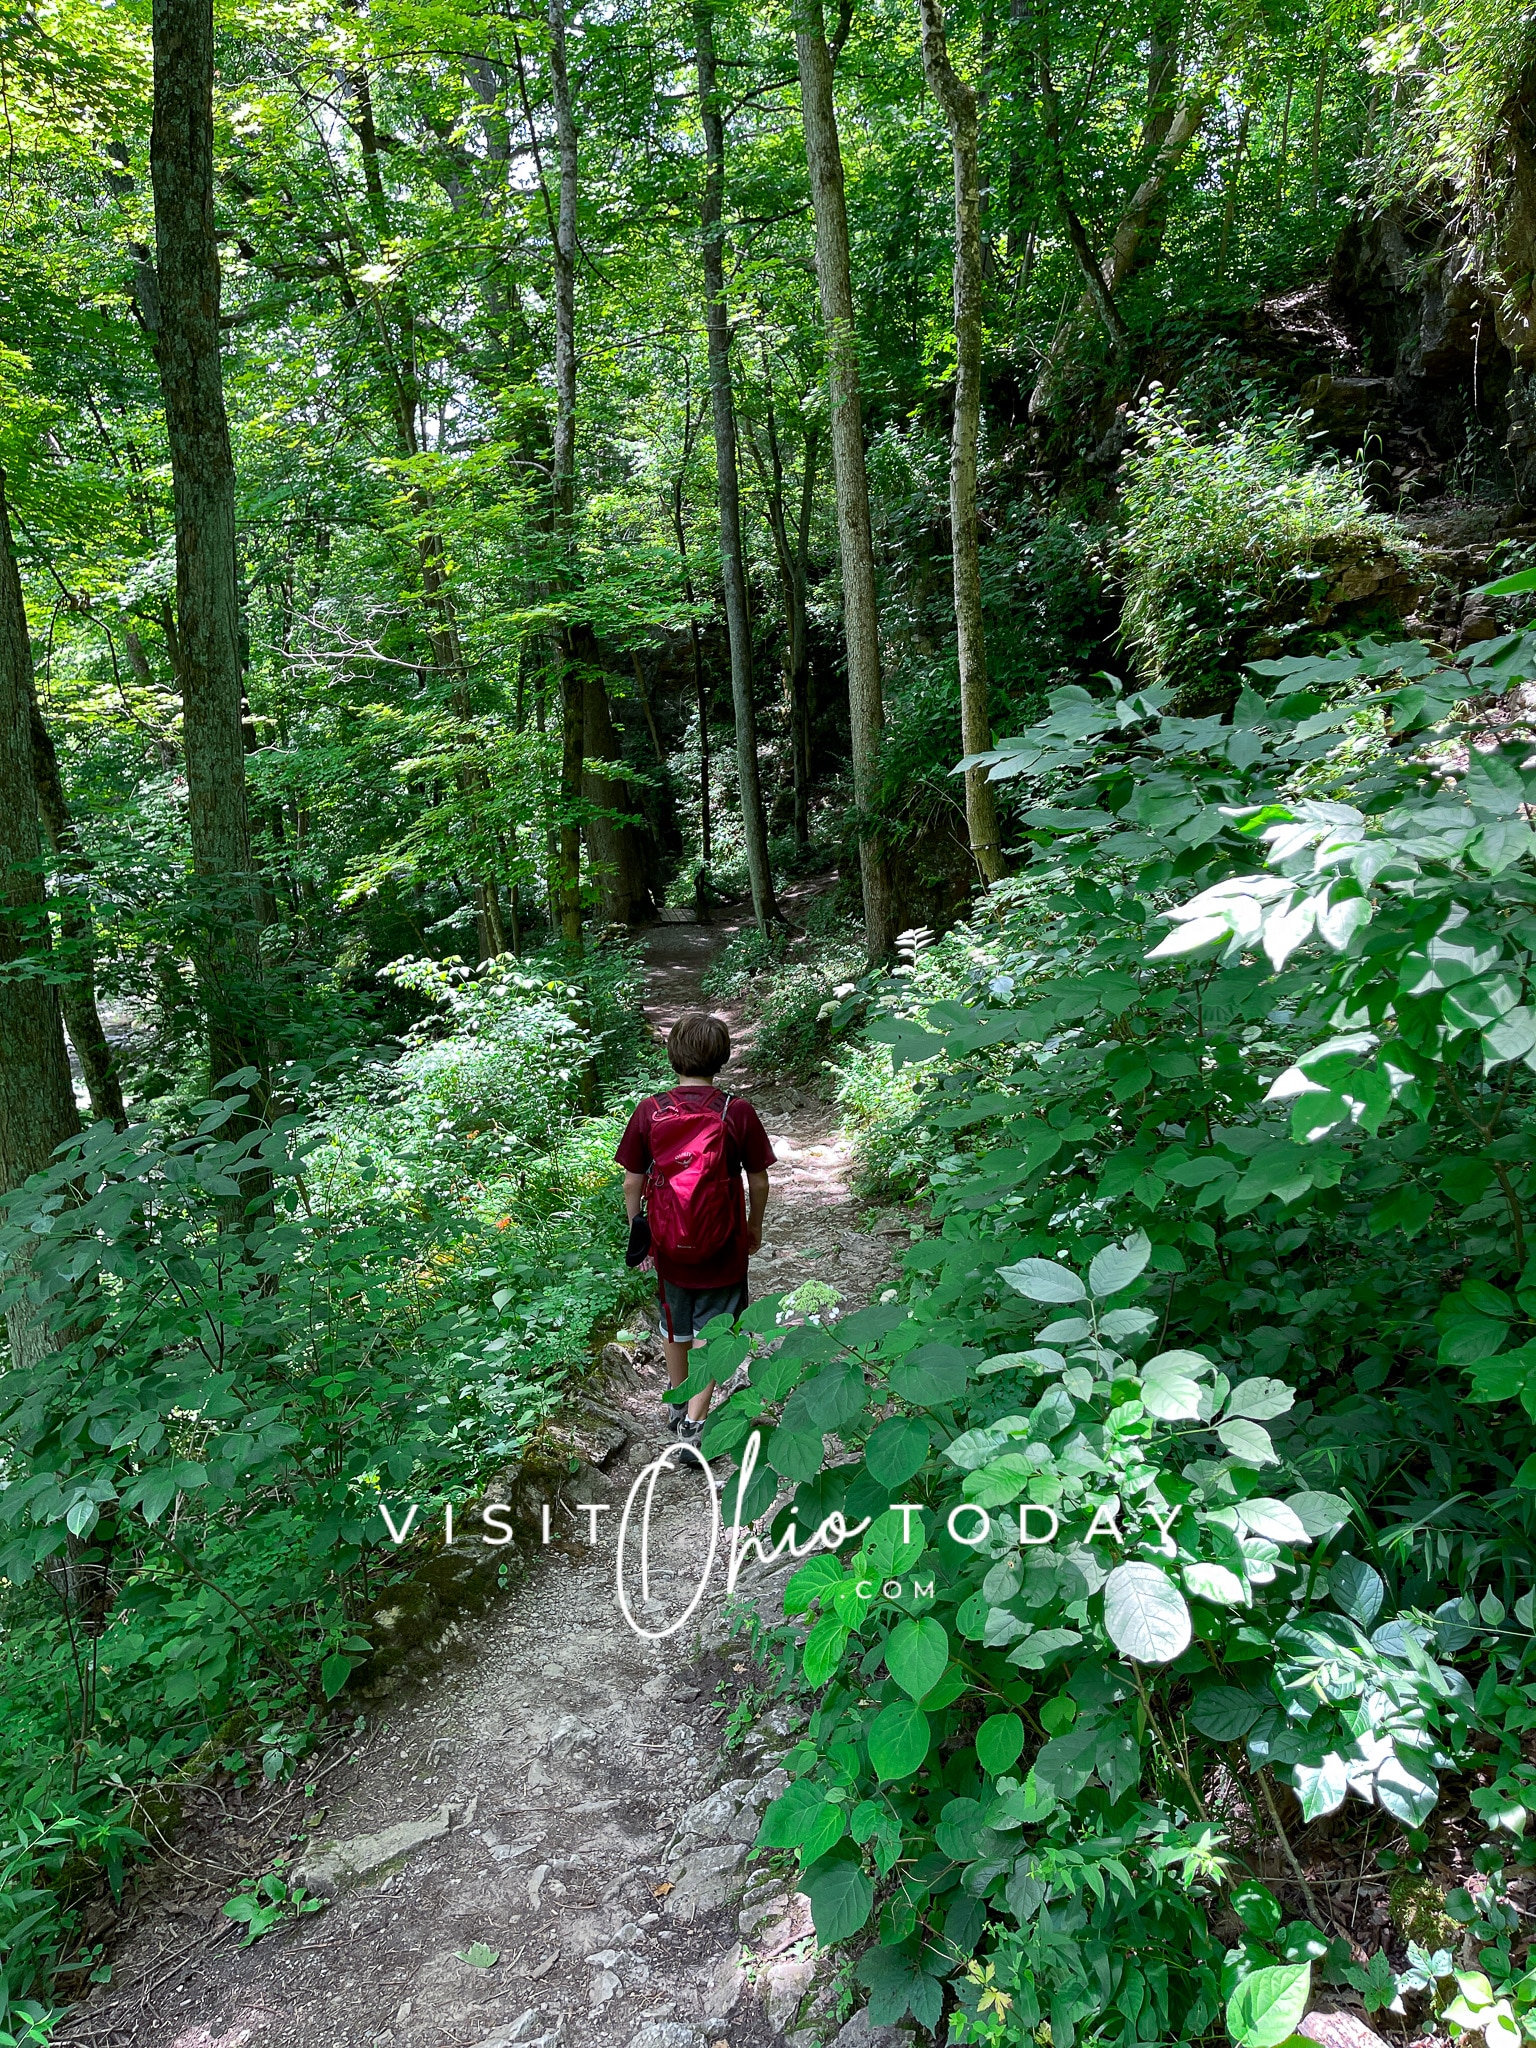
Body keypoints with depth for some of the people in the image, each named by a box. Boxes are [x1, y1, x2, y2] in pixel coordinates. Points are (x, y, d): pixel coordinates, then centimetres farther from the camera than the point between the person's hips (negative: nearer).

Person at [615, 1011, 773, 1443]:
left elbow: (632, 1183, -5)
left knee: (675, 1326, 23)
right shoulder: (738, 1113, -15)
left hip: (668, 1243, 2)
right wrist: (754, 1227, 11)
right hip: (722, 1246, -2)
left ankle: (679, 1404, 41)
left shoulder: (649, 1111, -12)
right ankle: (695, 1422, 8)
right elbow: (759, 1182, -6)